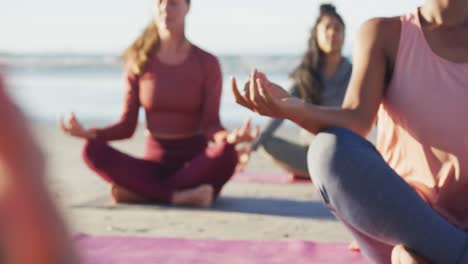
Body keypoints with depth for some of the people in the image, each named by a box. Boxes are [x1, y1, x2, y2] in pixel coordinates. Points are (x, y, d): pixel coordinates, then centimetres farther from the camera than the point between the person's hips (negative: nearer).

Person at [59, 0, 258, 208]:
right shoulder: (139, 62, 3)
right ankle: (178, 195, -31)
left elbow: (211, 125, -9)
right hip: (155, 164, 1)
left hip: (195, 164, -1)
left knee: (226, 154, -36)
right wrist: (89, 133, -17)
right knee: (93, 150, -25)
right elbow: (127, 126, 2)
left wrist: (230, 137, -33)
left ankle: (139, 191, -27)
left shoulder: (207, 63, -2)